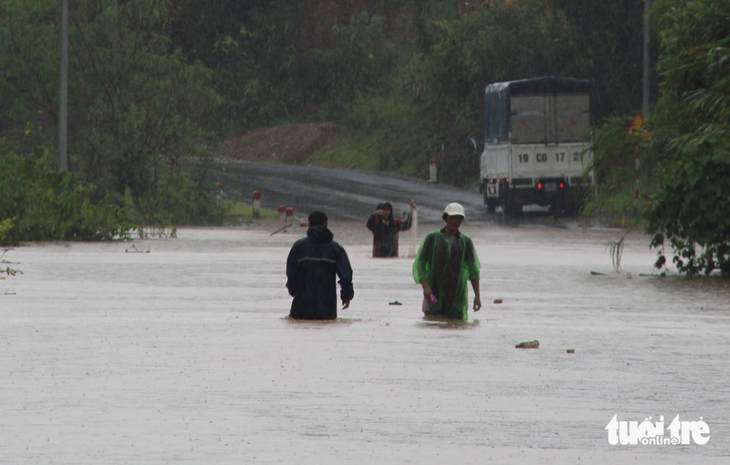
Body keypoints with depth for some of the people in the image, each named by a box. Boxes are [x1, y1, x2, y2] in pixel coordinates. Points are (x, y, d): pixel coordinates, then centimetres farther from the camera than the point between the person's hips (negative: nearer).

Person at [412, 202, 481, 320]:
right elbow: (418, 265, 2)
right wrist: (425, 287, -13)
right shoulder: (432, 238, 4)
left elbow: (474, 270, 12)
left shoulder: (466, 242, 8)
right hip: (434, 293, -1)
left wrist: (477, 296, 6)